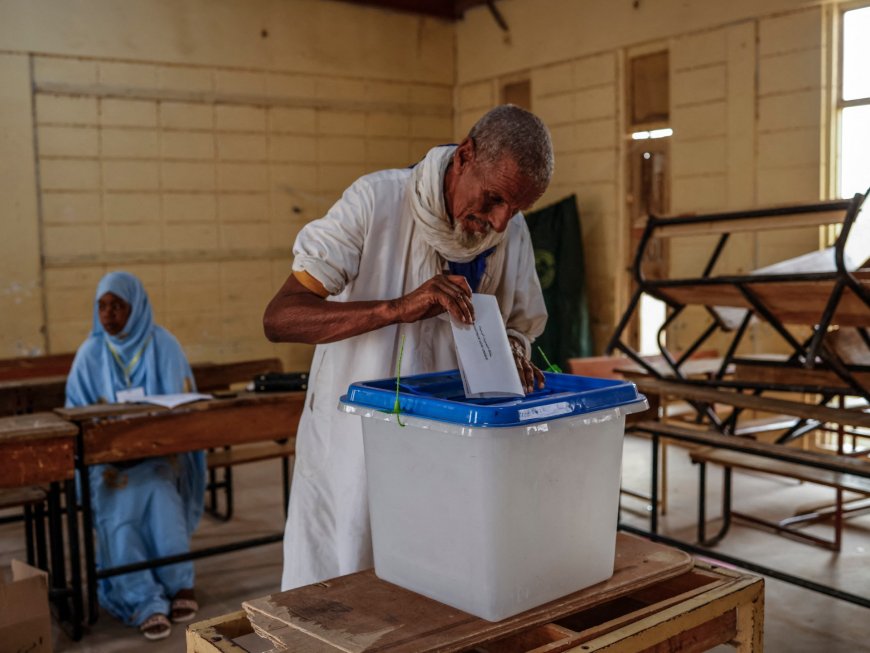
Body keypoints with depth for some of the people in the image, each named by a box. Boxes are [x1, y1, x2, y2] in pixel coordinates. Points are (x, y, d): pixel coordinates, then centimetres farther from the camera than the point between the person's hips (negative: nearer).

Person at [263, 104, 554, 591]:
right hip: (352, 455, -3)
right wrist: (397, 308, -34)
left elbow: (520, 327, 11)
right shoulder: (378, 201, -16)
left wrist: (511, 357, -13)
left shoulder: (513, 233, -1)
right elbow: (279, 318, -21)